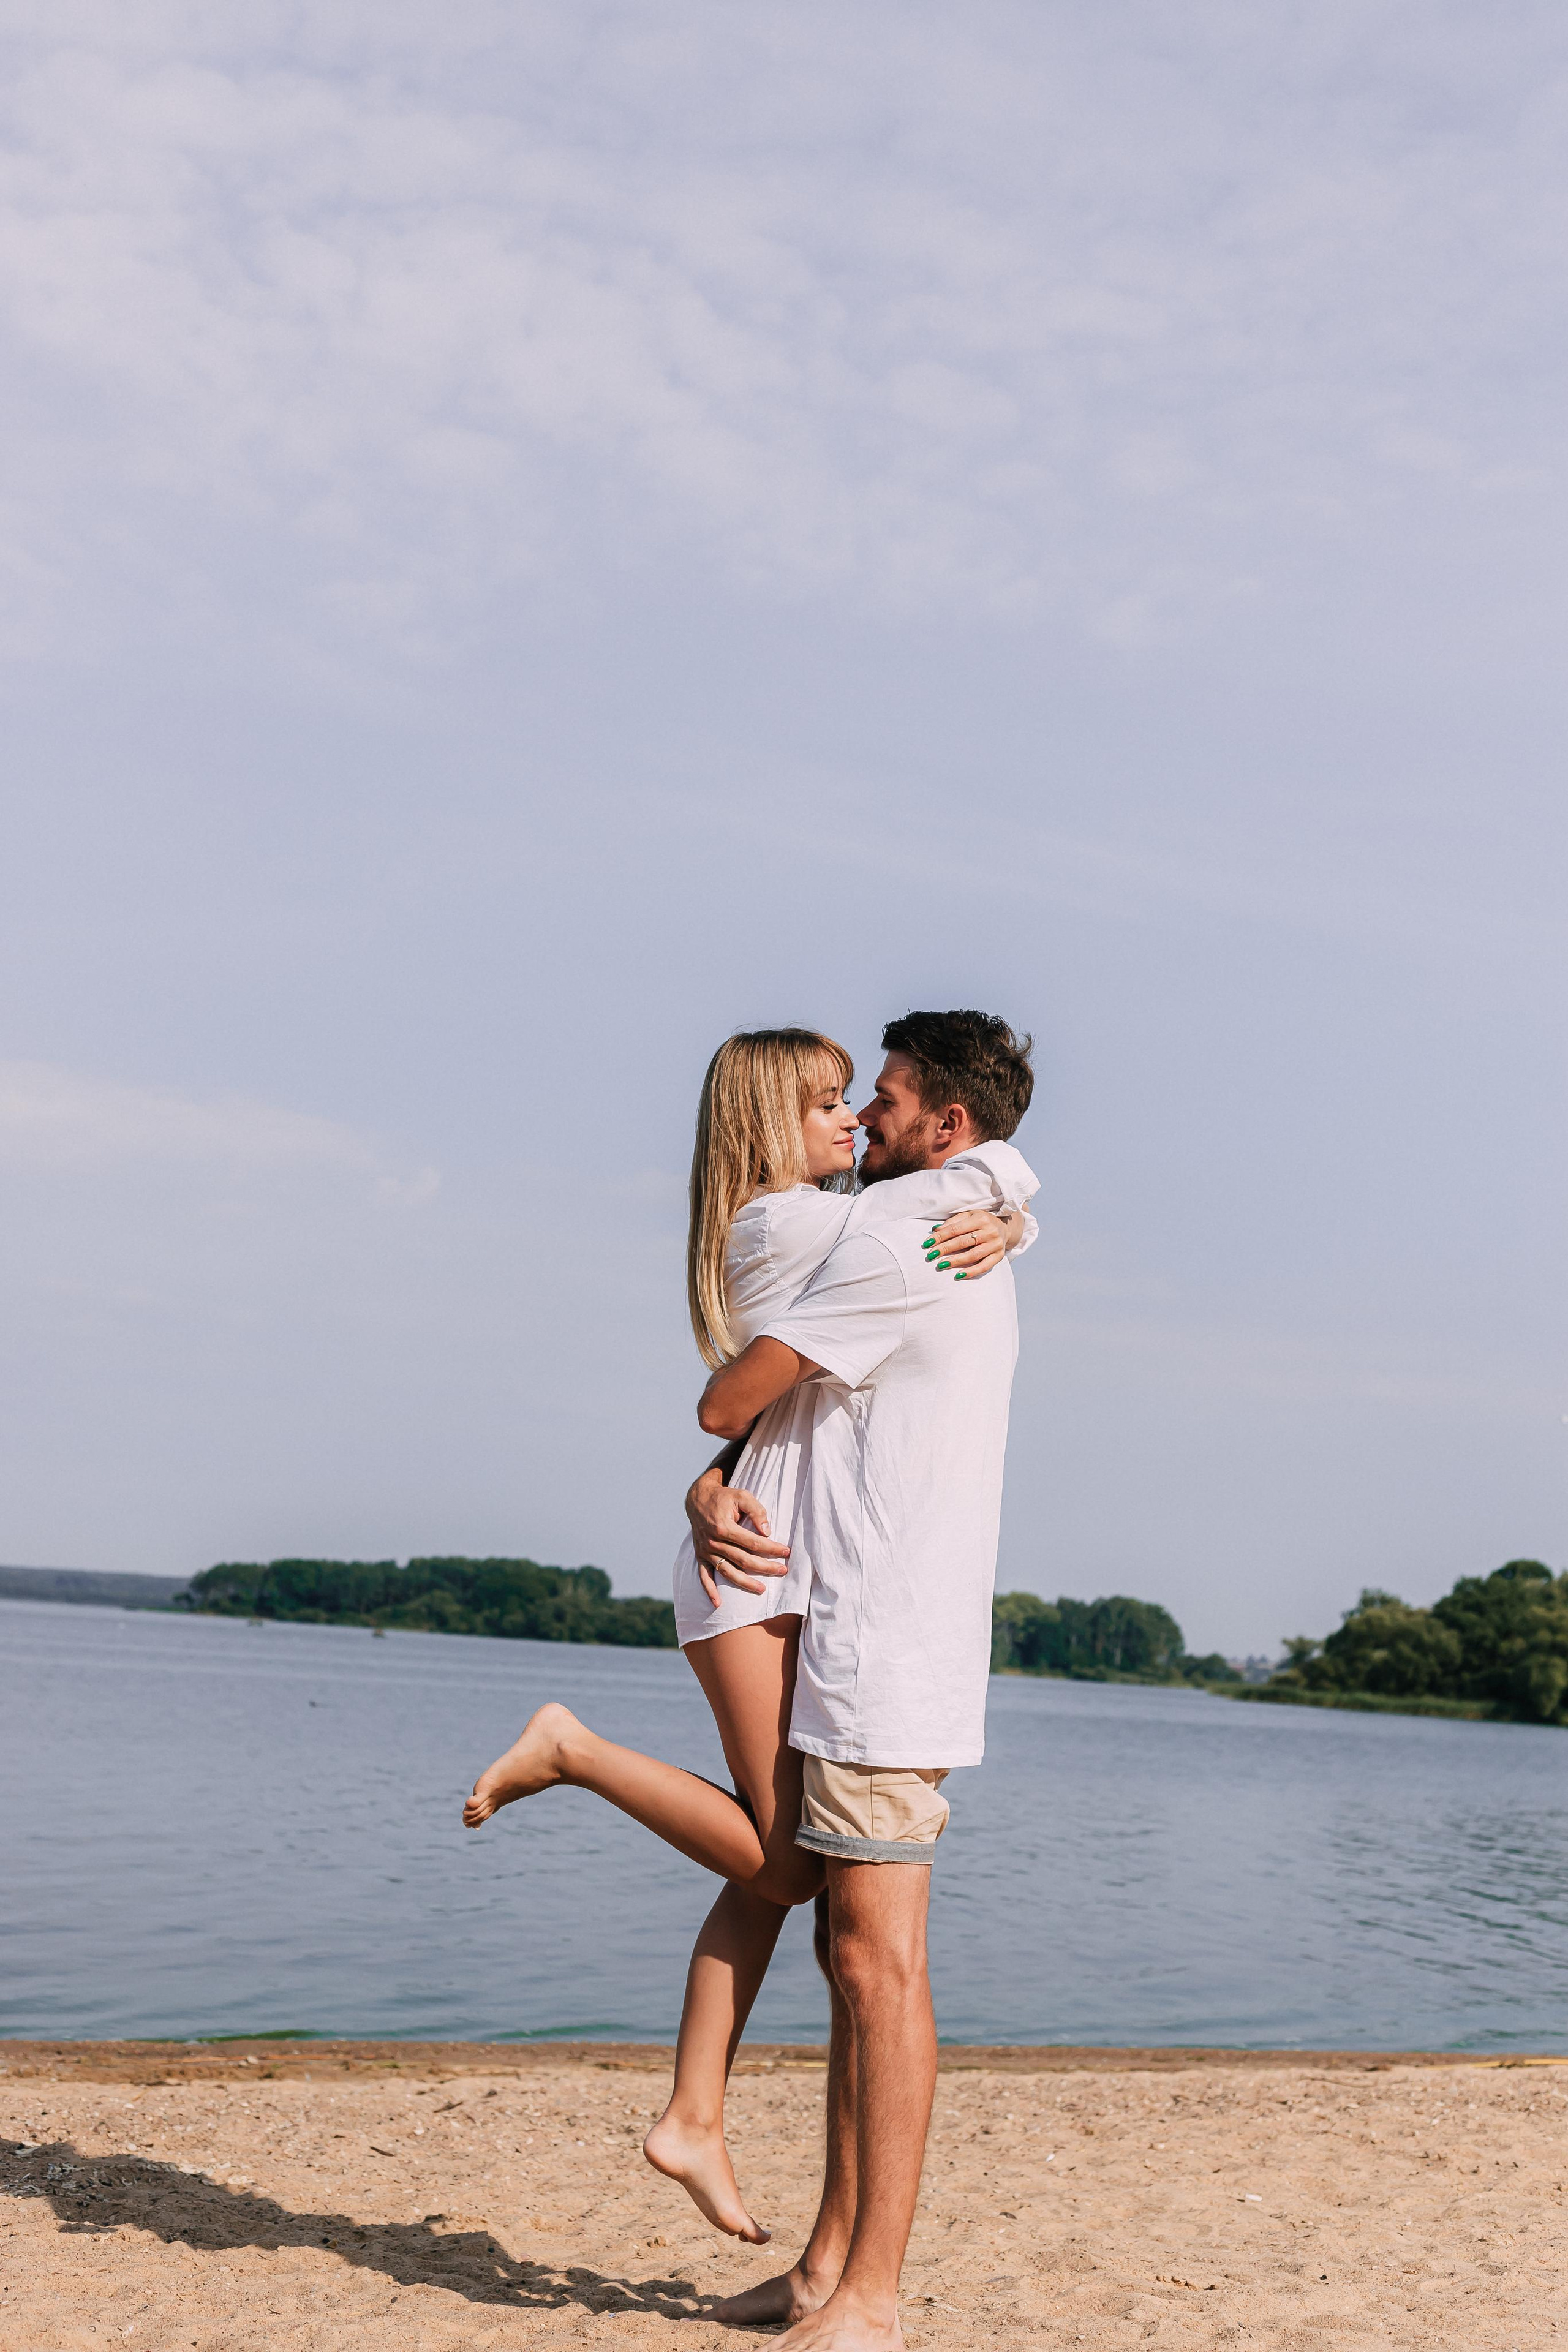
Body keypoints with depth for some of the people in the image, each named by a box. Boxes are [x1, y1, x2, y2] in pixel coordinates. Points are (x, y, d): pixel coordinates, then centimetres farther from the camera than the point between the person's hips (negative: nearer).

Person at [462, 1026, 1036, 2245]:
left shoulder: (831, 1228, 19)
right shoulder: (785, 1223, -10)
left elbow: (1009, 1203, 20)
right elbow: (1005, 1171, -13)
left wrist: (1001, 1226, -4)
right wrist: (985, 1179, 11)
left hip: (803, 1574, 9)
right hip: (757, 1564, -9)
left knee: (773, 1863, 7)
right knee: (787, 1861, -7)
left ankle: (695, 2121, 11)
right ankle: (574, 1749, 1)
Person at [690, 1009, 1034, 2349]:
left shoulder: (895, 1249, -13)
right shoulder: (979, 1271, 20)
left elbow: (728, 1401, -11)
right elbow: (798, 1424, 21)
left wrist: (725, 1431, 13)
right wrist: (715, 1492, 2)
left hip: (888, 1664, -10)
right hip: (868, 1661, 10)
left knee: (880, 1969, -6)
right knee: (855, 1962, 12)